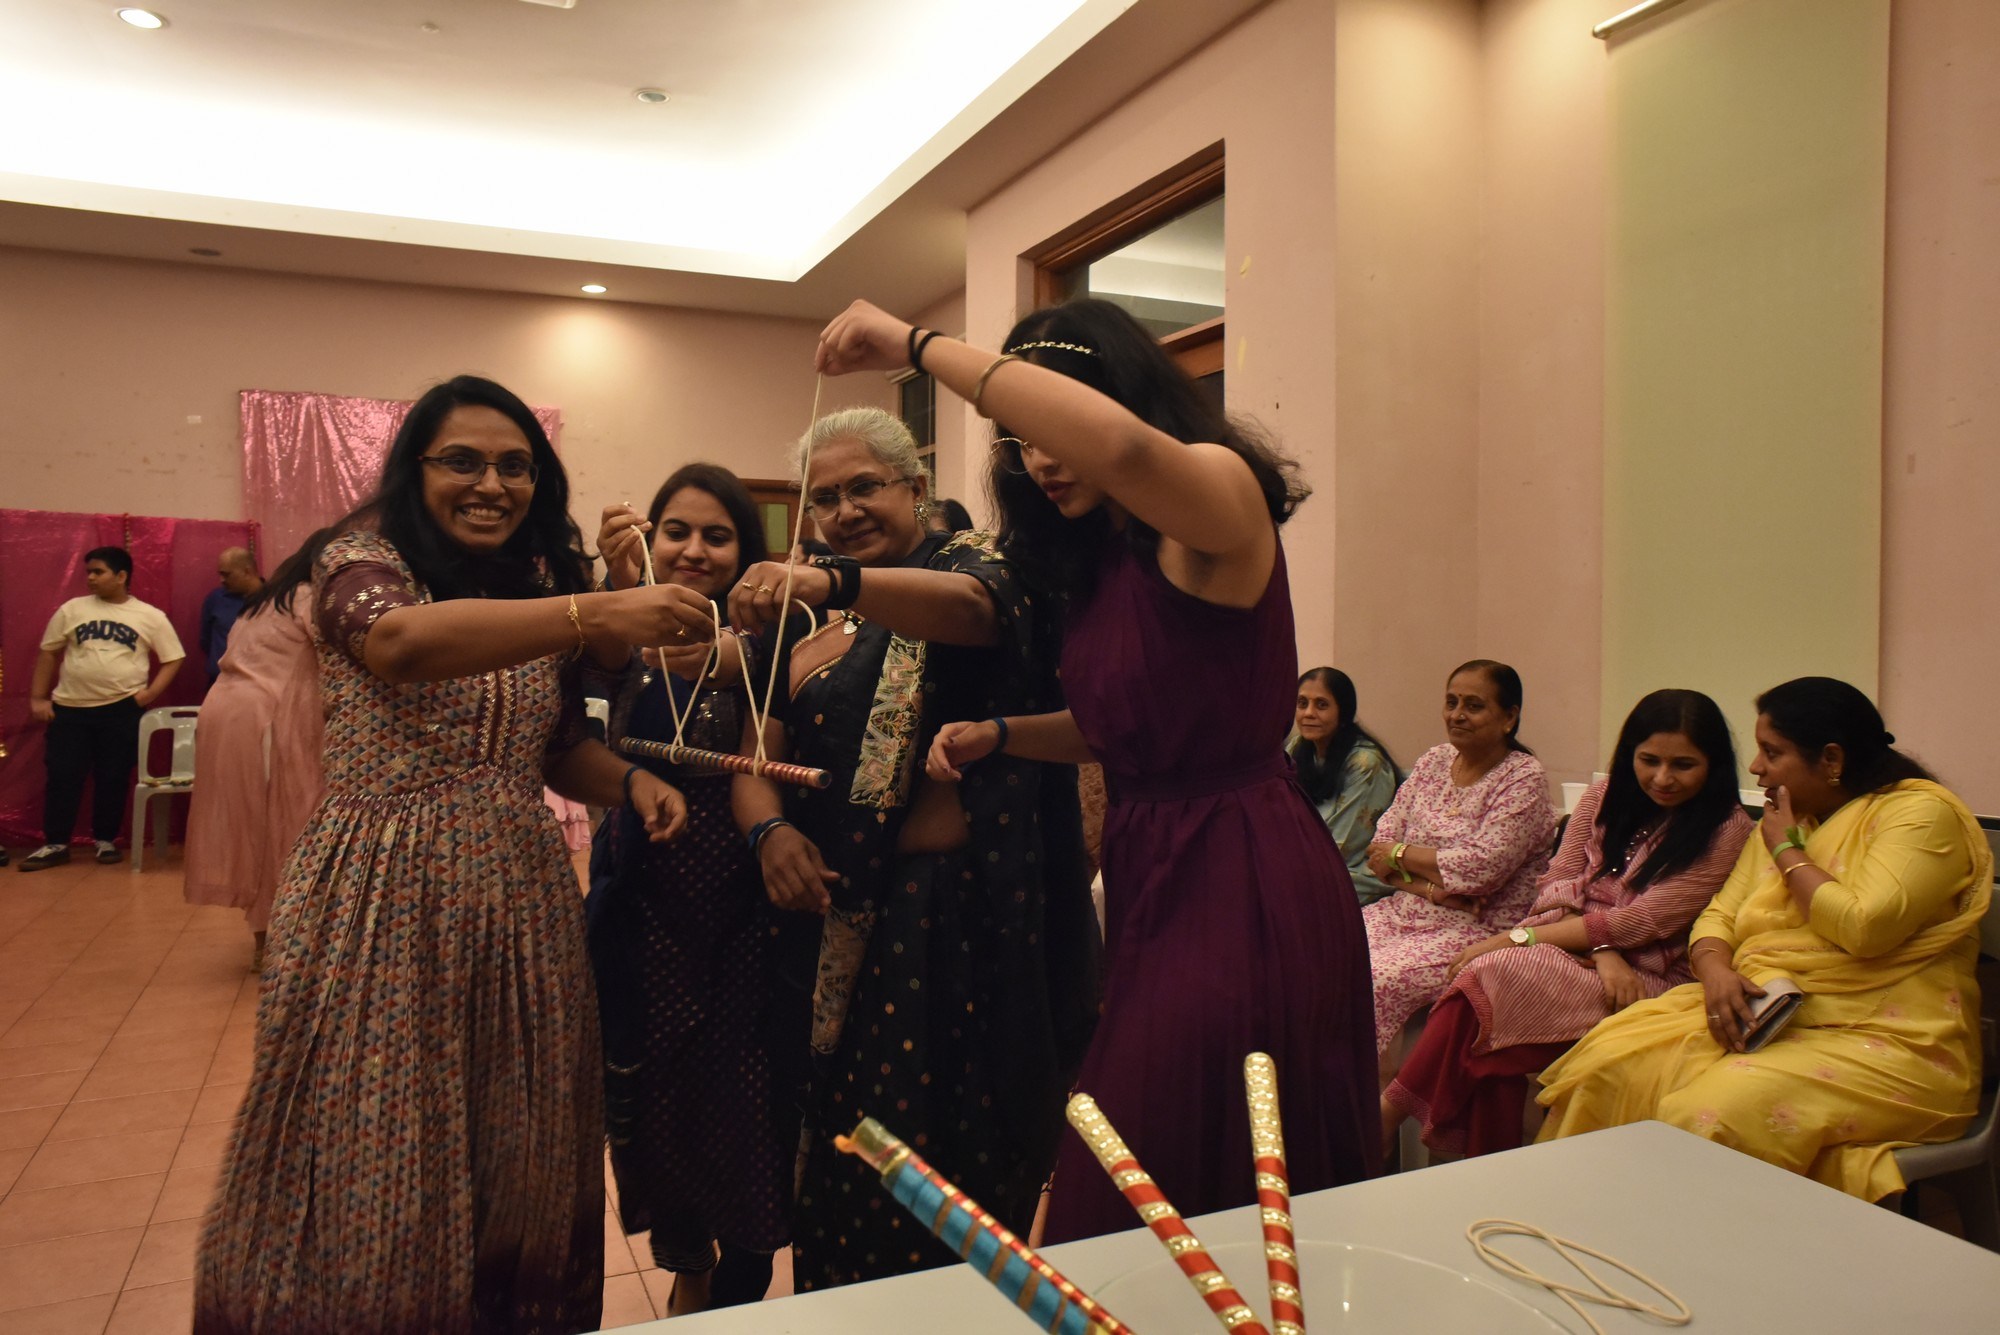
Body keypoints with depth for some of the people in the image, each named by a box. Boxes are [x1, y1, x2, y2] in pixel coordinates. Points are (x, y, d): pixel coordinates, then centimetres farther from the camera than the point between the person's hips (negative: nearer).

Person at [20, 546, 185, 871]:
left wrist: (152, 692, -9)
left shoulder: (150, 616, 2)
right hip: (70, 707, 1)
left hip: (122, 709, -1)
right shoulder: (72, 609, 5)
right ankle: (55, 844, 12)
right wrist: (37, 697, 6)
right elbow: (48, 653, 10)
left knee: (113, 778, 5)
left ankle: (105, 840, 19)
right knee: (62, 776, 2)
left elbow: (173, 659, 5)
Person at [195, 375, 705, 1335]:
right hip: (387, 901, -5)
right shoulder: (361, 558, -6)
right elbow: (401, 641, -31)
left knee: (517, 1164, 14)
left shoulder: (542, 583, 11)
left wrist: (630, 780, -2)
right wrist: (593, 614, -39)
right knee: (377, 1167, 5)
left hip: (522, 901, 5)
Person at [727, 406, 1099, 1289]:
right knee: (840, 1178, 12)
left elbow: (969, 606, -26)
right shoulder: (806, 625, 15)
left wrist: (834, 583, -43)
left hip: (966, 917, -5)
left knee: (961, 1170, 2)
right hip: (842, 927, 5)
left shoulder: (971, 563, -1)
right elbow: (756, 761, 9)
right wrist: (771, 831, -12)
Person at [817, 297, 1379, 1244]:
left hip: (1242, 885, -8)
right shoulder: (1099, 558, 13)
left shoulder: (1221, 491, -12)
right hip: (1152, 879, 8)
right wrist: (999, 734, 4)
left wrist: (918, 344, -27)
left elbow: (1118, 442, -36)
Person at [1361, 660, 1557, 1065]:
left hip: (1475, 930, -6)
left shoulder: (1525, 779, -6)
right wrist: (1433, 887, -13)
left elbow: (1481, 867, -18)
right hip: (1404, 911, 6)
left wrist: (1400, 854, -7)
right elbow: (1380, 848, 5)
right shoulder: (1433, 761, 11)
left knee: (1372, 984, -27)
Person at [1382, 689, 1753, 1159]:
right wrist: (1601, 950, -17)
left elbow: (1639, 923, -14)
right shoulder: (1603, 798, 9)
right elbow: (1555, 888, 4)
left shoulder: (1727, 830, -7)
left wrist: (1514, 938, -15)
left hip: (1650, 978, -4)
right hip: (1582, 956, 4)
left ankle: (1390, 1111, -19)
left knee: (1492, 974, -30)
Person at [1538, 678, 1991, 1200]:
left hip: (1878, 1044, -7)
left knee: (1714, 1114, -32)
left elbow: (1865, 927, -21)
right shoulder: (1787, 819, 19)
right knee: (1607, 1066, -15)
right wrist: (1715, 971, -8)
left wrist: (1788, 851, -6)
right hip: (1757, 1016, 7)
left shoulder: (1920, 812, -5)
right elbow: (1720, 915, 15)